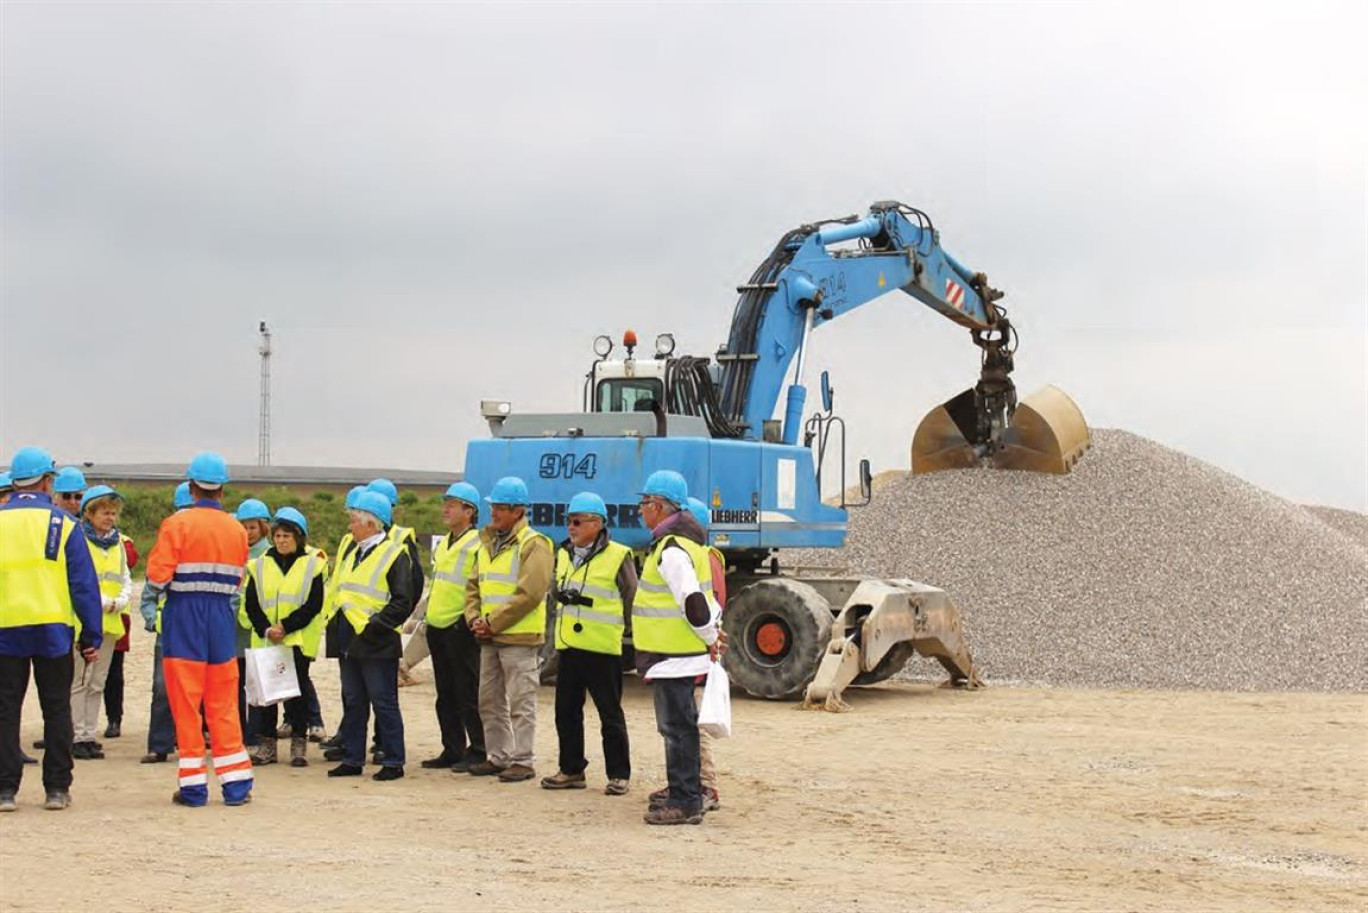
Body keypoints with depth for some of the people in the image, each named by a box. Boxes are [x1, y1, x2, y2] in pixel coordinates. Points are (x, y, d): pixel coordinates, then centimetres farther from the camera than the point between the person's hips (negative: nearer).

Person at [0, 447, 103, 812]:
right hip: (54, 630, -1)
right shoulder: (63, 523, -2)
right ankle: (57, 788, 9)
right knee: (56, 709, 8)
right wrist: (92, 636, 2)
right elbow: (84, 584, -3)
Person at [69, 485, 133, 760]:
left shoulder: (117, 541, 13)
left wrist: (119, 601, -5)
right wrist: (102, 602, -16)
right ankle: (77, 737, 2)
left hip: (110, 621, 6)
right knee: (79, 681, -3)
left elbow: (125, 578, 14)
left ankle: (90, 735, 15)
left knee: (97, 683, 10)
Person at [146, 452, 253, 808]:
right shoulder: (237, 529, 5)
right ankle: (236, 784, 11)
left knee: (185, 704, 3)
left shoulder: (177, 523, -9)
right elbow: (237, 582, 8)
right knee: (224, 705, 11)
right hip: (222, 618, 4)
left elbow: (158, 576, -13)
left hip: (184, 617, -4)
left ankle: (193, 785, 5)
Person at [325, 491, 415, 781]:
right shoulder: (353, 551, 14)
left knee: (384, 703, -2)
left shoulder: (394, 554, -11)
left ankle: (393, 762, 5)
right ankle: (353, 759, 20)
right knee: (353, 701, 13)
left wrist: (374, 625, -19)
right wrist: (343, 624, 12)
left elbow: (403, 601, -15)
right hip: (350, 640, 8)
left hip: (377, 643, -8)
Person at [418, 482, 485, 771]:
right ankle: (452, 750, 18)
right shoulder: (442, 544, 19)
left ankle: (478, 751, 0)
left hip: (461, 629, -9)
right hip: (437, 627, 9)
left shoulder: (478, 544, -9)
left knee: (468, 695, -5)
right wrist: (424, 617, 22)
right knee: (446, 696, 11)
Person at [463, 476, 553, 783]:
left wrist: (493, 622, -15)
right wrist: (474, 618, 0)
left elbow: (529, 594, -17)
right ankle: (497, 757, 23)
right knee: (490, 702, 13)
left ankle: (523, 761, 3)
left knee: (521, 703, -3)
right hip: (489, 638, 8)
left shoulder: (533, 545, -10)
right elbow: (474, 585, 18)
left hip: (519, 638, -8)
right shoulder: (487, 543, 15)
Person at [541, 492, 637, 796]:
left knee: (610, 714, 1)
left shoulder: (618, 556, -7)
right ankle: (571, 770, 21)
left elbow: (632, 599, -2)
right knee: (566, 711, 10)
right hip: (568, 646, 7)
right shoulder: (563, 555, 13)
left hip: (602, 648, -6)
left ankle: (619, 774, 8)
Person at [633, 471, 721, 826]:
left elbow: (692, 600, -24)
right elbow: (696, 599, 22)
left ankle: (685, 802, -3)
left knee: (677, 726, -6)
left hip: (673, 656, -11)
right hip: (679, 654, 11)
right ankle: (684, 794, 26)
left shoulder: (671, 549, -19)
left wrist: (710, 639, -13)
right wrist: (711, 635, 19)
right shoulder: (685, 542, 16)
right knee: (679, 725, 17)